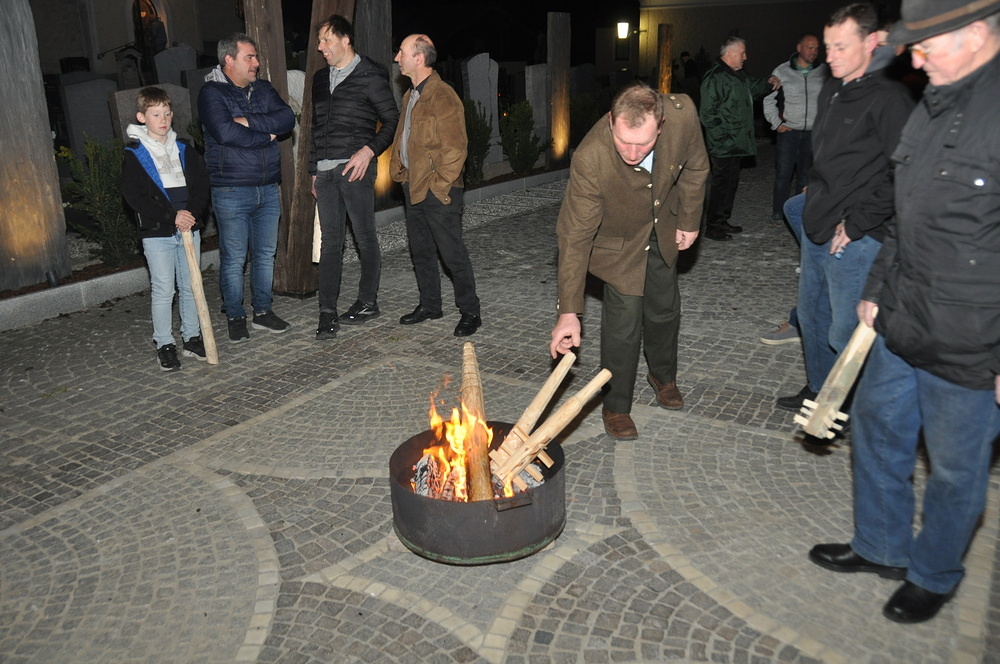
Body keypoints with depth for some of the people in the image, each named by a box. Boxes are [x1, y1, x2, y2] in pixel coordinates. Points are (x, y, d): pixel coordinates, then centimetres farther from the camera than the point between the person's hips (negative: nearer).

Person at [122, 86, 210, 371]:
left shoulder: (185, 150, 10)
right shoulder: (134, 155, -2)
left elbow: (201, 185, 6)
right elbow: (133, 196, -9)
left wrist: (192, 213, -12)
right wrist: (171, 217, -17)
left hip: (189, 229, 4)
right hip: (156, 233, -3)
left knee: (190, 286, 10)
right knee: (162, 290, 0)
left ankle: (191, 337, 22)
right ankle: (164, 344, 10)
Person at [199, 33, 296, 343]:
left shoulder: (263, 89, 12)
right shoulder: (211, 93, -6)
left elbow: (287, 118, -4)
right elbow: (225, 132, -22)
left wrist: (249, 122, -16)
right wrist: (266, 135, -10)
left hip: (268, 187, 6)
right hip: (231, 190, -5)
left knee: (266, 253, 12)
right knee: (233, 258, 1)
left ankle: (262, 310, 25)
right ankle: (235, 317, 15)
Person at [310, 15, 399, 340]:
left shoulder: (369, 76, -1)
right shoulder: (321, 79, 18)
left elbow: (392, 120, -3)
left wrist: (369, 150, -15)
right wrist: (314, 170, 19)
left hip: (355, 167, -5)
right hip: (325, 172, 6)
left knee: (365, 237, 3)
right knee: (330, 241, 3)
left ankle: (368, 302, 16)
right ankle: (327, 312, 3)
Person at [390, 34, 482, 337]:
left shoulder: (443, 96, -16)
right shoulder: (410, 96, 14)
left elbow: (455, 148, -19)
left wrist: (439, 185, -17)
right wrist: (398, 170, 14)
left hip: (437, 190, -9)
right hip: (413, 187, 9)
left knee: (452, 253, -2)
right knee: (420, 251, 16)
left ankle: (470, 311, 10)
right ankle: (429, 305, 30)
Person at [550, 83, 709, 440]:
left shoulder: (682, 113, -32)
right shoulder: (590, 159, -40)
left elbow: (695, 166, -9)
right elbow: (575, 236, -33)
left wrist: (690, 220, -1)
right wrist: (568, 311, -33)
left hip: (662, 231, 4)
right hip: (617, 239, -4)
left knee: (665, 308, 18)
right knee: (624, 319, -7)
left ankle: (663, 374, 46)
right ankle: (616, 406, 15)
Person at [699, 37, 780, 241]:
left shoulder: (738, 75, 16)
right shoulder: (715, 78, -15)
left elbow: (753, 88, 34)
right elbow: (707, 113, -19)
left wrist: (768, 84, 14)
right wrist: (723, 135, -20)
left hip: (736, 143, 10)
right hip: (723, 145, -10)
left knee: (731, 182, 15)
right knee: (721, 182, -7)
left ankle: (722, 221, 25)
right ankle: (712, 227, 0)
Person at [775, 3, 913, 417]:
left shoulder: (889, 99, -14)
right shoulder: (831, 91, 12)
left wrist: (857, 225, -17)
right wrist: (815, 195, 16)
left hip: (855, 240, -9)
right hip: (816, 229, 9)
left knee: (844, 333, -2)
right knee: (811, 316, 19)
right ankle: (817, 391, 36)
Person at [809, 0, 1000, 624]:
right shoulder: (934, 105, 7)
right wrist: (878, 290, 19)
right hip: (901, 327, 8)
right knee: (878, 427, 21)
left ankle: (933, 575, 36)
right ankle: (882, 547, 42)